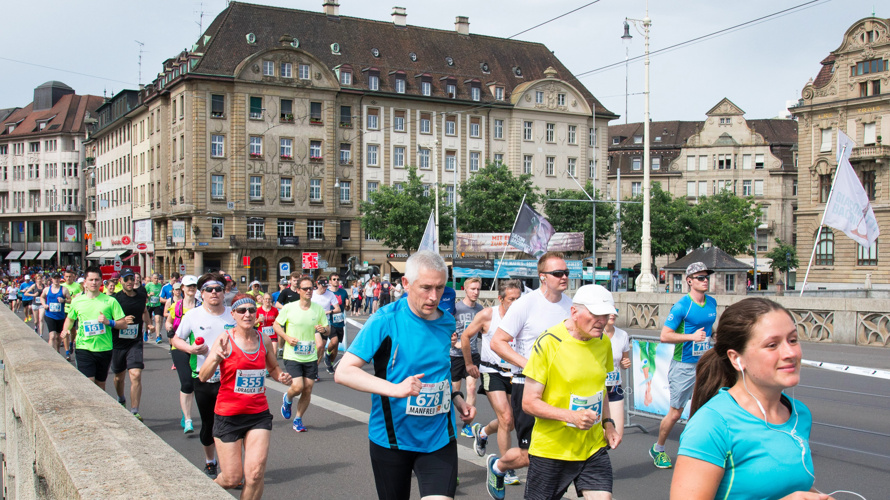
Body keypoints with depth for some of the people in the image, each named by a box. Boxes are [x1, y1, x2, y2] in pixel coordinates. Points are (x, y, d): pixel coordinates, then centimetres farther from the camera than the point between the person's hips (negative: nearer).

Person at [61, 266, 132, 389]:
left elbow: (124, 324, -1)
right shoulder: (77, 301, 6)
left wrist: (109, 322, -17)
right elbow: (70, 318, 25)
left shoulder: (110, 301, 0)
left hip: (104, 349, 1)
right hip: (84, 348, 0)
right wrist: (65, 330, 6)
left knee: (100, 386, 11)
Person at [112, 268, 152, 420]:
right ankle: (121, 401, 47)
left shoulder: (141, 294, 3)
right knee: (119, 376, 17)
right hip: (117, 343, -1)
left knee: (136, 375, -15)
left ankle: (134, 412, -13)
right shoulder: (115, 299, -10)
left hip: (135, 342, 1)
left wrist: (148, 324, 9)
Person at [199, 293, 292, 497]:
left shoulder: (264, 340, 3)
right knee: (232, 479, 3)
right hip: (228, 415, -3)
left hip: (259, 414, 3)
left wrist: (281, 376, 0)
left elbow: (273, 367, 22)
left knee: (256, 474, -10)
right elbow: (203, 377, -17)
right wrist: (216, 357, -36)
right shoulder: (225, 340, -9)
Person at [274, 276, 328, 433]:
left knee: (307, 390, 4)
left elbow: (327, 329, 9)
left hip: (311, 357, 3)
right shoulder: (289, 308, -6)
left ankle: (298, 419, 25)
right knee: (297, 387, -15)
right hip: (292, 356, -3)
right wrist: (286, 337, -13)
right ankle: (287, 399, 22)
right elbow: (276, 325, 4)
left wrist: (324, 329, -15)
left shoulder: (318, 309, 2)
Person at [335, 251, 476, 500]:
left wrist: (458, 400, 6)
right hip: (392, 439, -3)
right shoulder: (386, 320, -14)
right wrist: (395, 388, -29)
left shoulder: (448, 322, 2)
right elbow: (343, 372, -19)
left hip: (439, 439, 3)